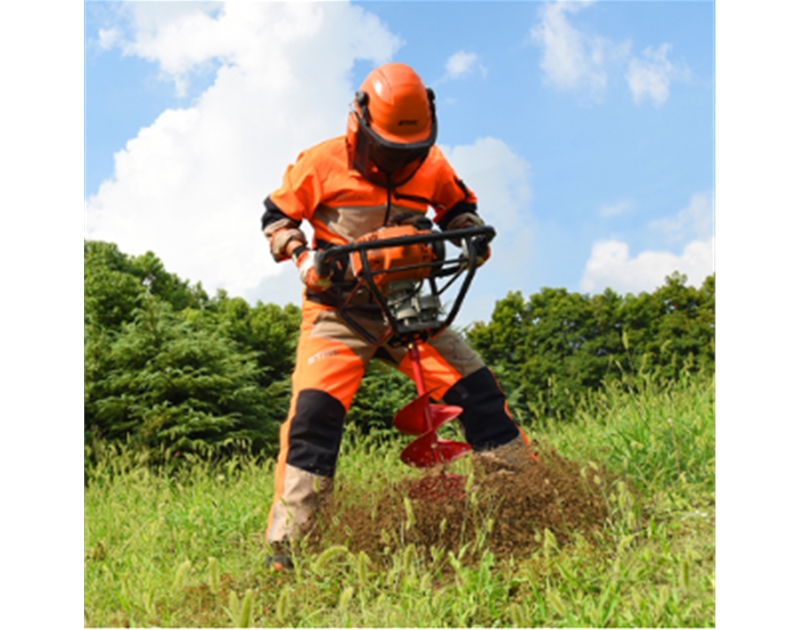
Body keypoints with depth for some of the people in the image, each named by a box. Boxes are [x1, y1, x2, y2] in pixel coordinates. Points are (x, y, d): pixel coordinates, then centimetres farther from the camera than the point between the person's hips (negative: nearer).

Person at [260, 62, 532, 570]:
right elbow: (277, 215, 2)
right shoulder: (323, 163, -7)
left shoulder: (431, 164, 4)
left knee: (478, 390, -5)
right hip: (339, 310, -3)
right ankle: (287, 545, -14)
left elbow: (458, 206, 21)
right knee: (314, 410, -20)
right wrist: (303, 256, -16)